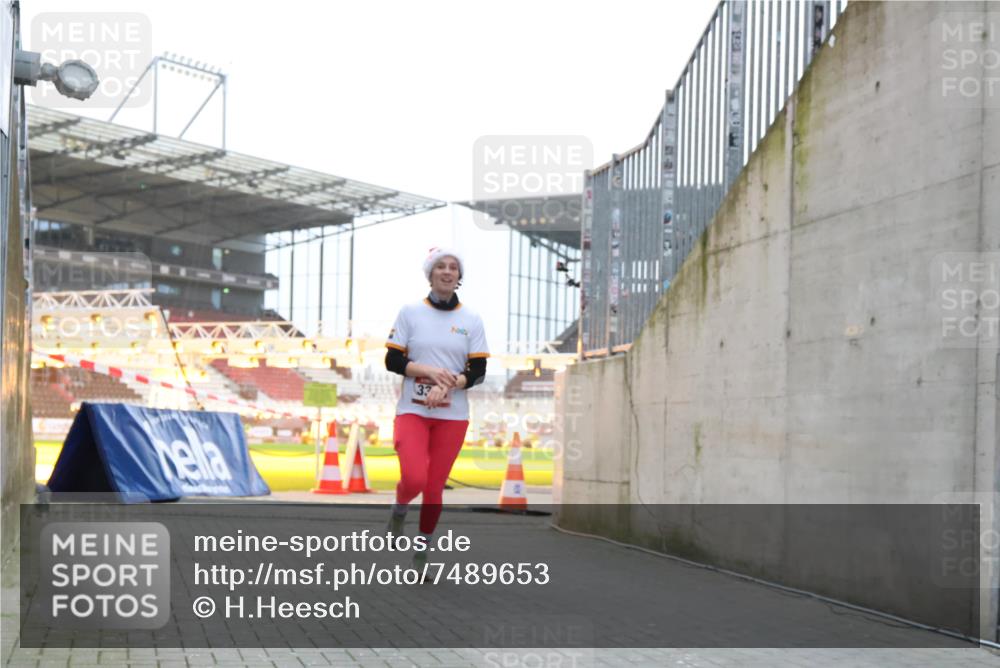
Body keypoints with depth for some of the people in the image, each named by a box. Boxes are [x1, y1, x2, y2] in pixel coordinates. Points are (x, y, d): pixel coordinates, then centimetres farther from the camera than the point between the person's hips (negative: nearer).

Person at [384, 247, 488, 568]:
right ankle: (399, 510, 16)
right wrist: (429, 371, -17)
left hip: (453, 415, 2)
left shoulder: (471, 319, 4)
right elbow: (392, 361, -2)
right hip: (412, 411, -2)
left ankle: (422, 551, 22)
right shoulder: (410, 312, 1)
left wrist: (447, 385, -17)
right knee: (414, 479, -19)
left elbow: (478, 371, 0)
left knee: (435, 487, 4)